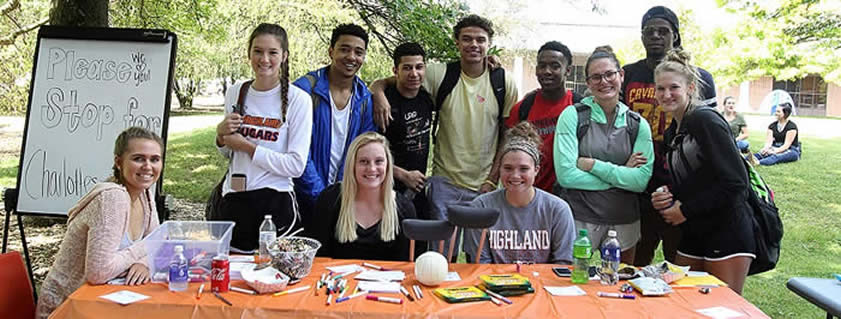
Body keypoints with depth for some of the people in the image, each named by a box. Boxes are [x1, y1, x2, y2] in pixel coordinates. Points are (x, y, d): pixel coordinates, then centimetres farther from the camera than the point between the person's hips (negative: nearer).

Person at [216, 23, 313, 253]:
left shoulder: (298, 99, -8)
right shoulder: (235, 92, 7)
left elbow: (296, 165, -13)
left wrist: (247, 147, -12)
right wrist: (221, 135, -1)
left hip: (275, 202, -4)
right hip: (233, 201, 4)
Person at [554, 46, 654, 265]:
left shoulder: (638, 124, 4)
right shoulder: (573, 116, -4)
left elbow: (642, 180, -6)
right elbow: (565, 175, -14)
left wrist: (592, 165, -13)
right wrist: (621, 174, -9)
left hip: (624, 222, 3)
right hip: (580, 218, -3)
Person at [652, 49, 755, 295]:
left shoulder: (706, 120, -12)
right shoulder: (672, 132, 13)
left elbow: (735, 181, -18)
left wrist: (685, 210, -13)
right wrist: (664, 196, -2)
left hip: (727, 231, -8)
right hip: (693, 234, 8)